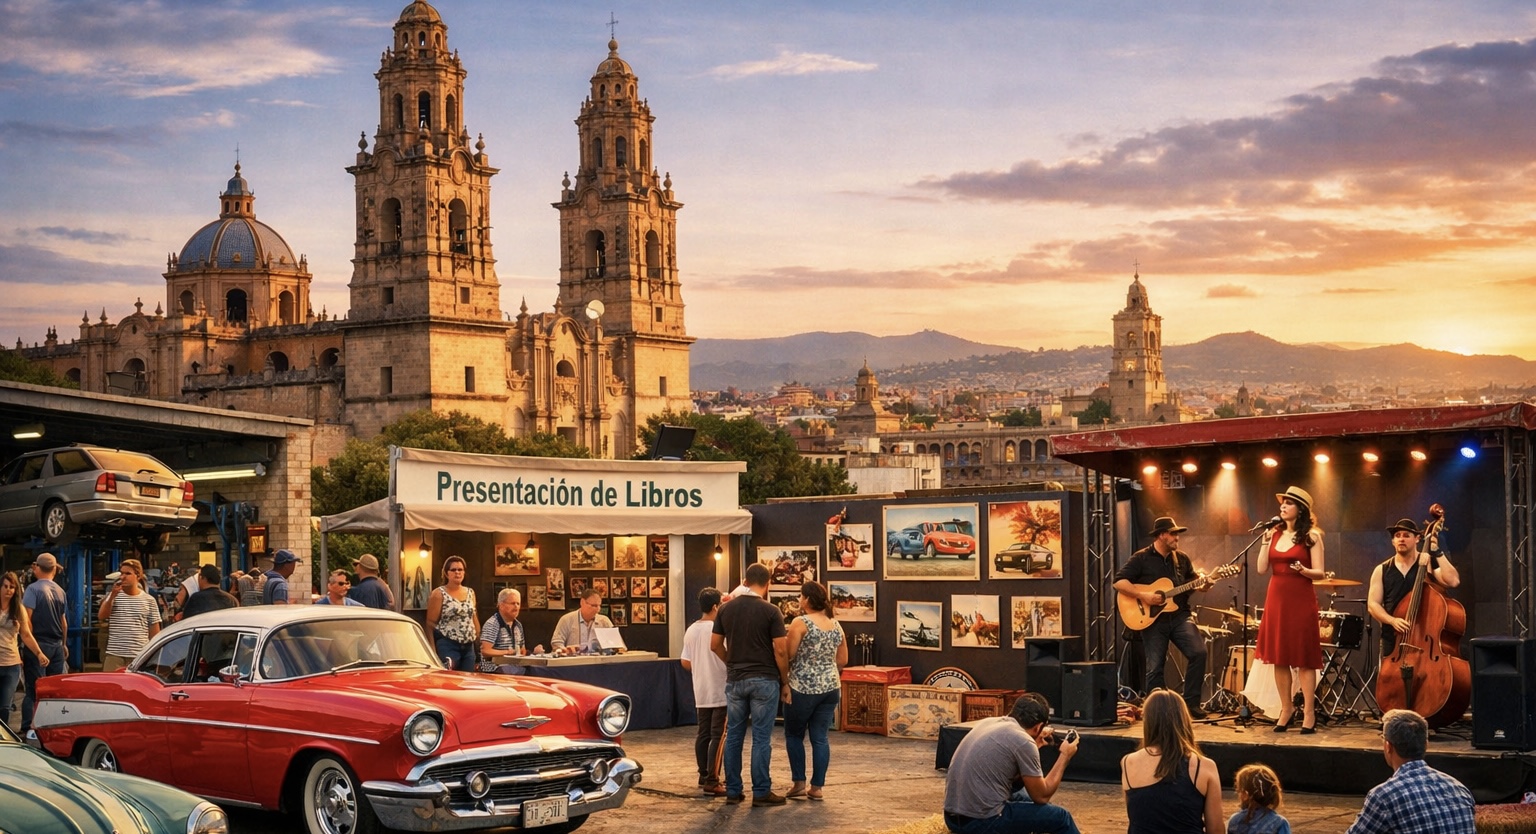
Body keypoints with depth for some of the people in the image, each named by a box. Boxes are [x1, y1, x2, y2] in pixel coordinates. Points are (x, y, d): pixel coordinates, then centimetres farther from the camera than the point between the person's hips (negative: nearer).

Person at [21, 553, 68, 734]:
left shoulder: (33, 589, -10)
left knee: (35, 690, -6)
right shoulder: (60, 591, 10)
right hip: (57, 645, 5)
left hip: (38, 644, -5)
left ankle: (27, 728, -8)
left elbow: (26, 618, -16)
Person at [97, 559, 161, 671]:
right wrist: (112, 596, -15)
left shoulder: (148, 600, 5)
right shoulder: (113, 596, 9)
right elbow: (101, 617, -4)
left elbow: (155, 632, 7)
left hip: (140, 657, -1)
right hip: (114, 655, 1)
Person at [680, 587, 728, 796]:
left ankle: (704, 777, 23)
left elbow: (685, 663, 9)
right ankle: (711, 782, -8)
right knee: (718, 736, -5)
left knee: (703, 734, 15)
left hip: (701, 692, 7)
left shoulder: (691, 630, 5)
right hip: (720, 692, -7)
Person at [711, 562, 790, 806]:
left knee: (734, 736, 10)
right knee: (761, 738, -1)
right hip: (764, 680, -4)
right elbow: (781, 651, -11)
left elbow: (715, 645, 8)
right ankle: (761, 792, 2)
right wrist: (785, 682, 0)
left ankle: (733, 790, 13)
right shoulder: (770, 611, -9)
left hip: (735, 679, 4)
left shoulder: (726, 609, 4)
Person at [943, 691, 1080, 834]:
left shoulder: (987, 722, 10)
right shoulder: (1023, 742, -12)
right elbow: (1041, 796, -1)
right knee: (1060, 817, 8)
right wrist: (1065, 756, 8)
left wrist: (1036, 744, 35)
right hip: (983, 822, -8)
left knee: (1024, 796, 34)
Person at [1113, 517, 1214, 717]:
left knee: (1199, 652, -17)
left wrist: (1201, 584, -3)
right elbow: (1119, 581, -9)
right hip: (1152, 619, -3)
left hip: (1179, 615, 3)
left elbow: (1192, 582, 20)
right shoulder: (1141, 558, -3)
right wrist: (1143, 596, -18)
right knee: (1155, 666, -2)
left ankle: (1191, 702, -5)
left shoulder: (1182, 558, 11)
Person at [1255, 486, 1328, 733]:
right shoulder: (1275, 534, 11)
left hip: (1301, 600, -5)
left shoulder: (1311, 536, -3)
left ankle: (1309, 714, 1)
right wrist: (1265, 542, -3)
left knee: (1303, 657, -3)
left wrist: (1302, 570, -25)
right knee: (1278, 656, 6)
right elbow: (1262, 569, 5)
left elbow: (1320, 573, -6)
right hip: (1276, 599, 5)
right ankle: (1286, 708, 18)